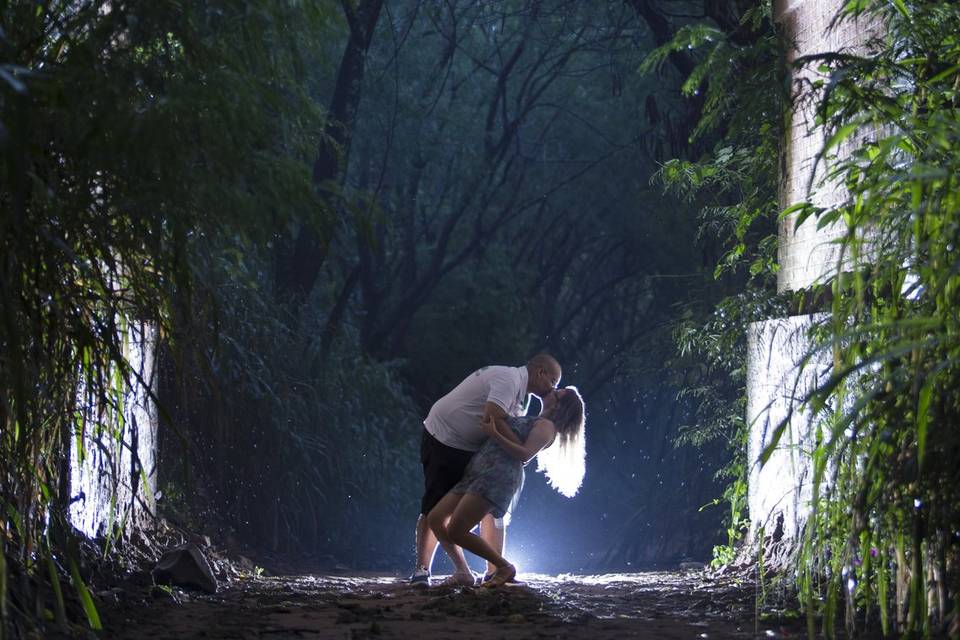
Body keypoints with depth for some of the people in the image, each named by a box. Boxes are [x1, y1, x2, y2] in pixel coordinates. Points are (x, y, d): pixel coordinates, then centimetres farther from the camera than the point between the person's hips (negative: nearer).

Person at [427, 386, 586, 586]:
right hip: (477, 471, 9)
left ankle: (505, 567, -7)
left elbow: (525, 455, -13)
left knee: (455, 531, -19)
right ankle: (462, 571, 4)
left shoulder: (546, 426, 1)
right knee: (435, 519, -3)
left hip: (500, 474, -9)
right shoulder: (530, 421, 29)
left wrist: (495, 434, -18)